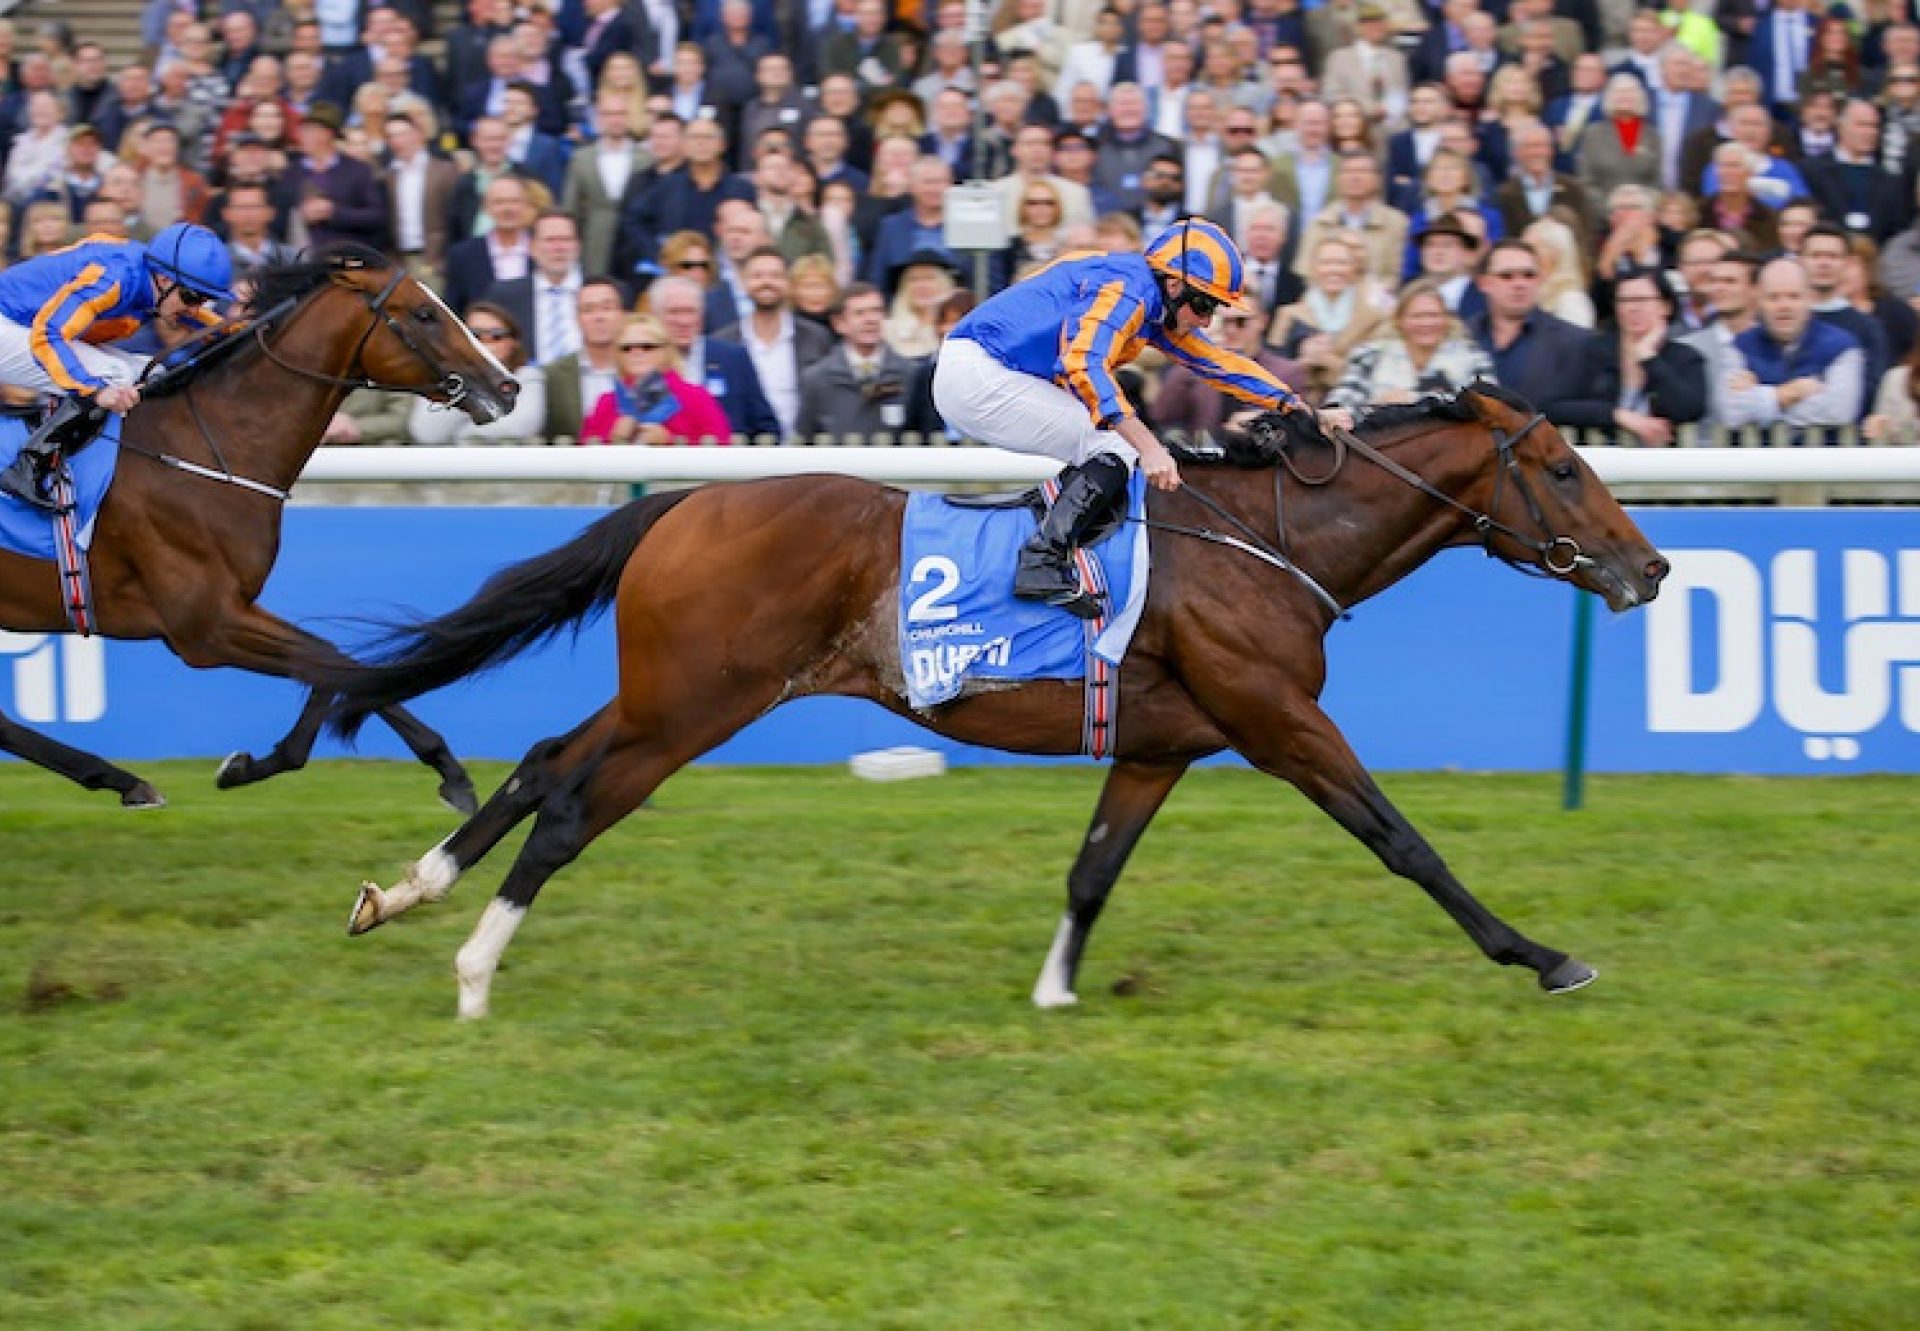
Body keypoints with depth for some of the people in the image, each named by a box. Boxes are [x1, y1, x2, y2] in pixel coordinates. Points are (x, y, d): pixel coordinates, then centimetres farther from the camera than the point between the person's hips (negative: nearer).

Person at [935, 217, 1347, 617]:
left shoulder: (1156, 309, 15)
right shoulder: (1126, 289, -16)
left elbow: (1218, 362, 21)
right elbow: (1085, 364, -30)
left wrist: (1298, 407, 14)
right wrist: (1148, 447, -36)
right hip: (978, 376, -11)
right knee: (1115, 449, -15)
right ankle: (1044, 562, -27)